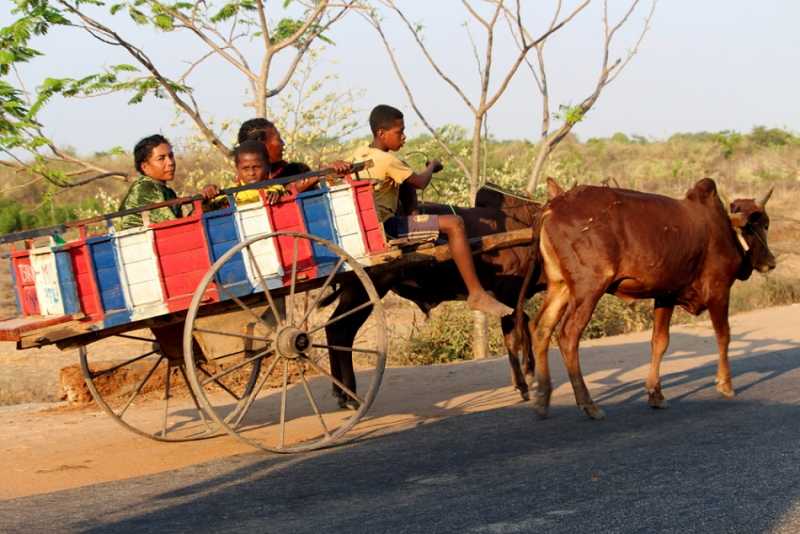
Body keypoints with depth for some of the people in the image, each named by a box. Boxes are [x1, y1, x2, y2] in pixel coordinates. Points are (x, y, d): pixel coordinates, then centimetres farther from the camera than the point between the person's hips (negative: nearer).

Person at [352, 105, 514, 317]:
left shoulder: (359, 153, 8)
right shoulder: (387, 160, -15)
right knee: (454, 224, -15)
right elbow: (420, 182, -7)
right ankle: (476, 294, -14)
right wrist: (432, 166, 15)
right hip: (386, 227, -10)